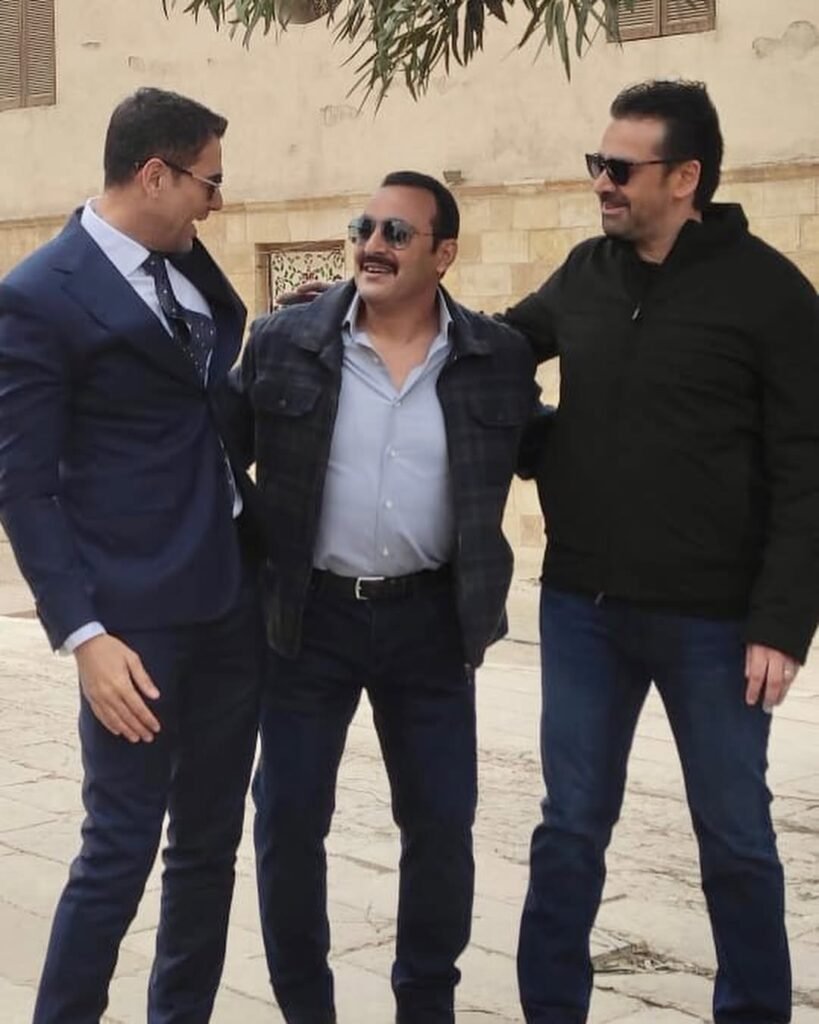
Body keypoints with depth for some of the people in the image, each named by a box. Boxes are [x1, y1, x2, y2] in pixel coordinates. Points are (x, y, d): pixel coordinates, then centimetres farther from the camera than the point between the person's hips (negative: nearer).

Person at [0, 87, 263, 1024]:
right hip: (136, 610, -7)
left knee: (209, 837, 14)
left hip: (232, 593, 7)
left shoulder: (188, 265, 9)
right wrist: (83, 634, -19)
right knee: (120, 847, -2)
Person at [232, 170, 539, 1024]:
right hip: (310, 614, 0)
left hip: (430, 618, 1)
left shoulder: (499, 358, -2)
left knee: (441, 823, 7)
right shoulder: (282, 342, -4)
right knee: (289, 819, 4)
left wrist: (483, 599, 5)